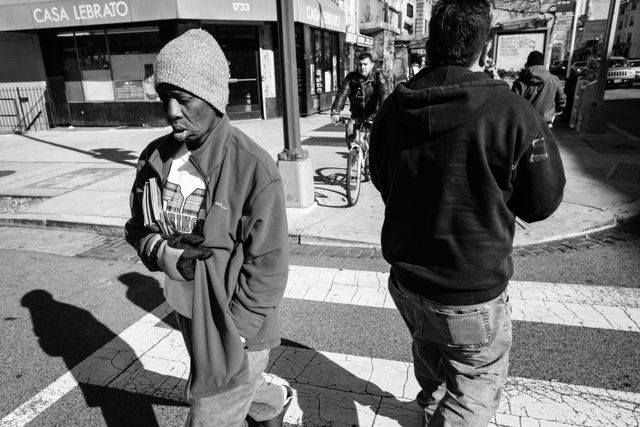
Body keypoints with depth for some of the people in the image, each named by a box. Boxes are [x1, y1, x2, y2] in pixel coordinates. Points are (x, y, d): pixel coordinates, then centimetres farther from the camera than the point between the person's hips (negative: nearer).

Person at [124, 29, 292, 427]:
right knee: (240, 389, 29)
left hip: (237, 331, -6)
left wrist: (232, 334, -15)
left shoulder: (253, 167, -22)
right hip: (189, 316, 6)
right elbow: (138, 227, 8)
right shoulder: (157, 156, -4)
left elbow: (268, 266, -18)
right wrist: (162, 252, -13)